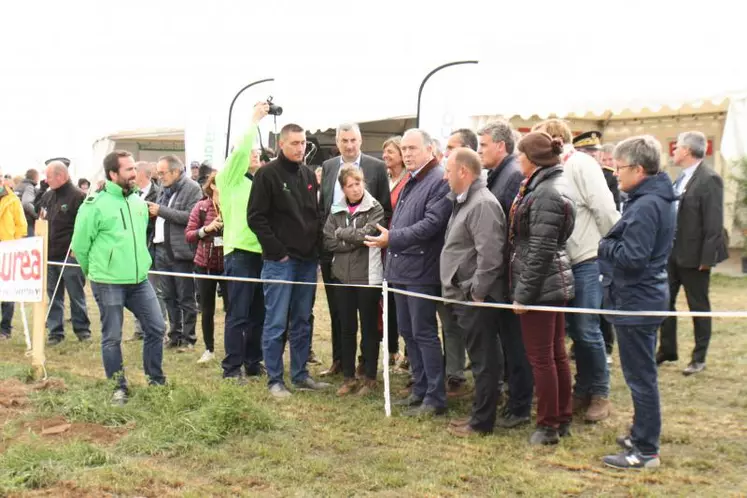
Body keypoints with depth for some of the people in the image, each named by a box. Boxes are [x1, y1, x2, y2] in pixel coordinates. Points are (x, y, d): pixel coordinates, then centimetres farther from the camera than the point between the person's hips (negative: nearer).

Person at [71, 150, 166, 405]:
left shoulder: (139, 203, 7)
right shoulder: (95, 205, -11)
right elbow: (80, 245, -4)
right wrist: (97, 271, 8)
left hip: (139, 280, 6)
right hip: (108, 283, -5)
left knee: (156, 328, 5)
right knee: (112, 337, 3)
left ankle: (156, 380, 21)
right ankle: (119, 387, 17)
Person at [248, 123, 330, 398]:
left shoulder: (309, 174, 13)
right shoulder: (267, 173, -6)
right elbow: (256, 217, -10)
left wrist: (316, 247, 7)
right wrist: (277, 251, -13)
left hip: (307, 260, 6)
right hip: (279, 261, -6)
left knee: (302, 322, 12)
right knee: (276, 323, -2)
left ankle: (300, 375, 20)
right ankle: (275, 380, 6)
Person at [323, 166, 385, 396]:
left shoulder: (375, 209, -5)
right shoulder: (336, 211, 7)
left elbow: (366, 234, -18)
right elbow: (329, 241, -1)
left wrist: (341, 232, -5)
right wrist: (355, 241, -11)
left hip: (368, 276, -4)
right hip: (343, 276, 4)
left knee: (369, 328, 6)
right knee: (347, 328, 10)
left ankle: (370, 377, 16)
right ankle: (349, 377, 21)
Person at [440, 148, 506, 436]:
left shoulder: (482, 204, -17)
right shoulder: (465, 202, 16)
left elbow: (489, 255, -25)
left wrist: (477, 292, -20)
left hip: (475, 299, -10)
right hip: (463, 296, 10)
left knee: (483, 360, 0)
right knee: (479, 359, 17)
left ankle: (482, 422, 8)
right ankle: (479, 414, 26)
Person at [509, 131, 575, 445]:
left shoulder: (544, 194, -19)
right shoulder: (554, 185, 12)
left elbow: (540, 251, -21)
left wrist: (523, 293, -17)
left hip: (540, 286, -10)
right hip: (556, 283, 10)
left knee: (540, 358, 0)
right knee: (557, 354, 15)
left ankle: (548, 425, 9)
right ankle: (563, 420, 25)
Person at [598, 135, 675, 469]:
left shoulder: (645, 206, -22)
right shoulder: (660, 198, 10)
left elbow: (632, 256, -26)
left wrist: (606, 246, -10)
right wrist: (613, 244, 5)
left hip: (635, 301, -10)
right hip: (646, 296, 10)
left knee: (640, 376, -1)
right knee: (642, 373, 19)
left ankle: (646, 451, 8)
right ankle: (643, 434, 32)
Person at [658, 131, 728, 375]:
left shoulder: (709, 179, -16)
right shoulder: (681, 178, 9)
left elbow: (714, 223, -18)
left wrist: (707, 258, -19)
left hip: (693, 255, -8)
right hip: (673, 253, 8)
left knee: (698, 307, 5)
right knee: (665, 301, 14)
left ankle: (699, 359, 16)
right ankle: (667, 350, 28)